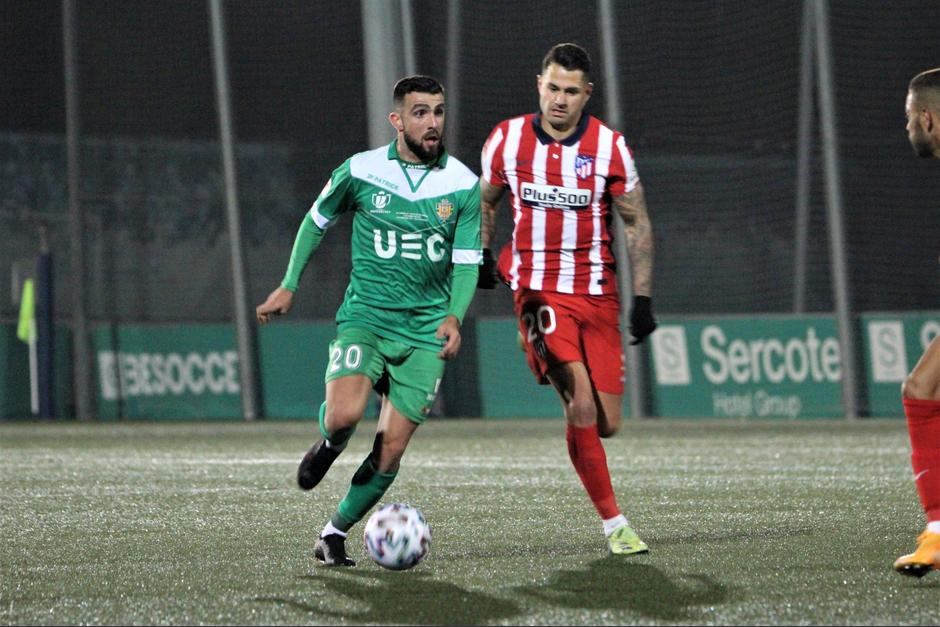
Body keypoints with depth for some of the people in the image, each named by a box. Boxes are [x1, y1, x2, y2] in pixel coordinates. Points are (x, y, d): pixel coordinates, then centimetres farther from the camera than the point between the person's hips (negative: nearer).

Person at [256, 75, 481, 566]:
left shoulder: (463, 185, -2)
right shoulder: (361, 171, -5)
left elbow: (467, 263, 0)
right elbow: (316, 220, 13)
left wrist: (454, 317, -18)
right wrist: (289, 286, 11)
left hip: (425, 329, 2)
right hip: (365, 316, -1)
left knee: (390, 451, -3)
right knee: (345, 415, -27)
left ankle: (334, 534, 16)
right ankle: (328, 444, 11)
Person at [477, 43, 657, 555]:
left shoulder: (609, 147, -4)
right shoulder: (506, 140, -2)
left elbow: (637, 224, 3)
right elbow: (485, 201, 18)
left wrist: (643, 299, -2)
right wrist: (483, 256, 13)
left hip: (597, 293, 2)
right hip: (538, 290, -1)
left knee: (606, 425, -2)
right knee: (582, 406, -19)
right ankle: (614, 524, -10)